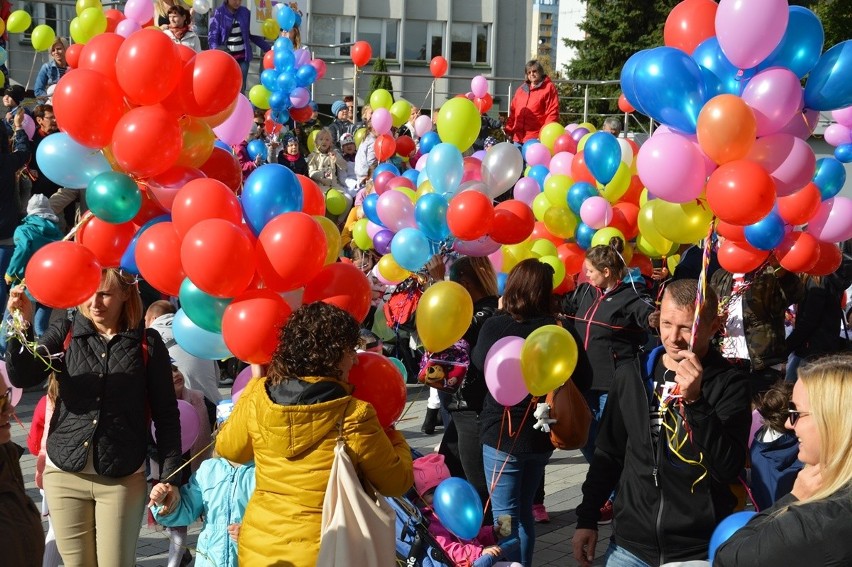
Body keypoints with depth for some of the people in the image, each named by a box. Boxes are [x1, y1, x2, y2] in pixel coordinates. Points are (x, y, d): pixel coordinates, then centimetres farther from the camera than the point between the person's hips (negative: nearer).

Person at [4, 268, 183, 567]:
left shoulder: (147, 343, -3)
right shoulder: (65, 332, 3)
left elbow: (166, 415, 0)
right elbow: (23, 376, -10)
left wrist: (168, 477, -3)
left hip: (122, 478, -2)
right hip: (65, 473, 2)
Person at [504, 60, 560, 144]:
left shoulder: (548, 87, 2)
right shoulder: (521, 89, 22)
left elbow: (552, 113, -5)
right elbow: (513, 111, 22)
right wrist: (509, 129, 13)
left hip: (536, 138, -6)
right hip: (518, 138, 6)